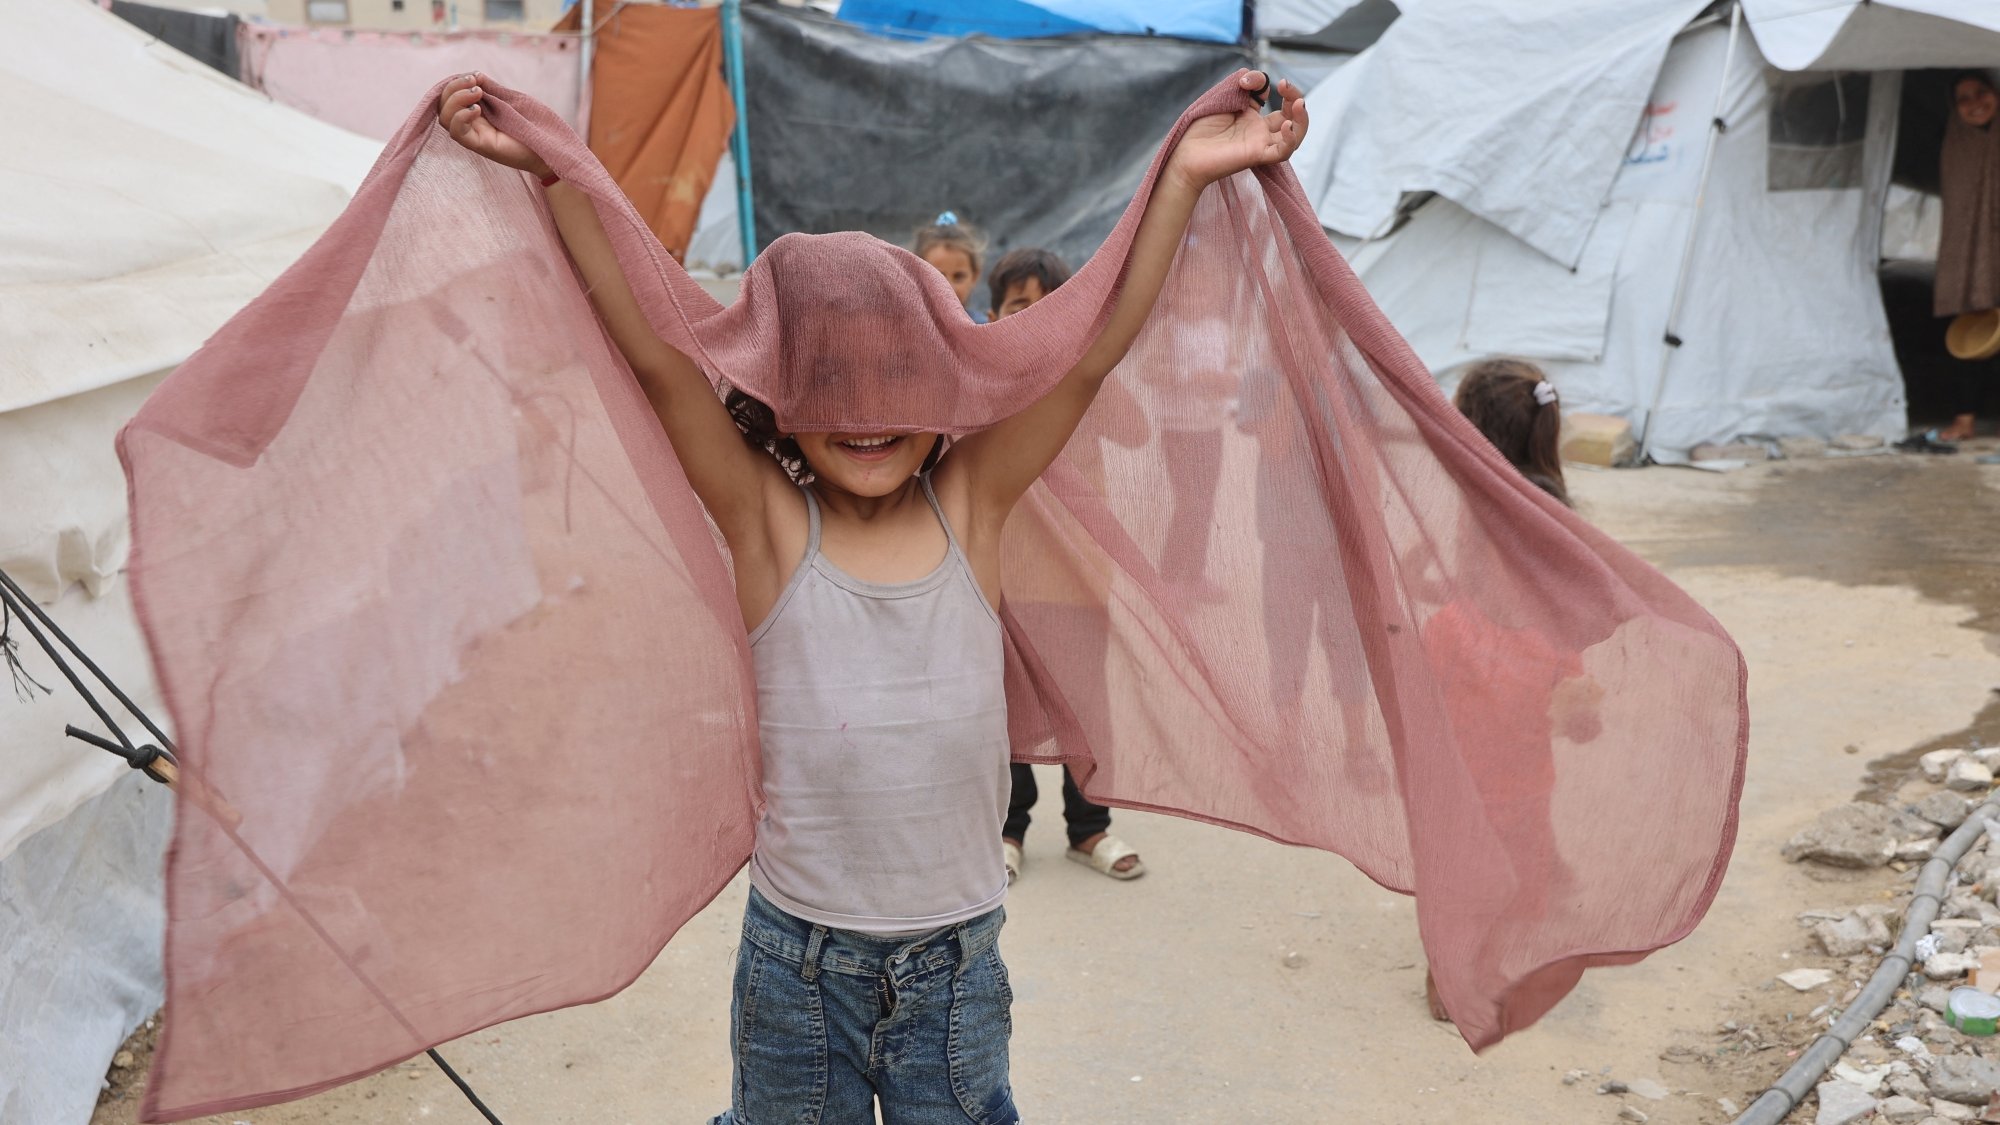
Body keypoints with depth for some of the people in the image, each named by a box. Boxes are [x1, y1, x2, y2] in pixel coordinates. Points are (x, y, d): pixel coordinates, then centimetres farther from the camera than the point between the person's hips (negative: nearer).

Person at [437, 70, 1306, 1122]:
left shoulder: (970, 504, -6)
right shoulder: (769, 523, -10)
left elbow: (1092, 350, -13)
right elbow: (656, 355, -18)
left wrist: (1183, 177, -18)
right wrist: (551, 175, -22)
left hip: (957, 960, 1)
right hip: (796, 961, -1)